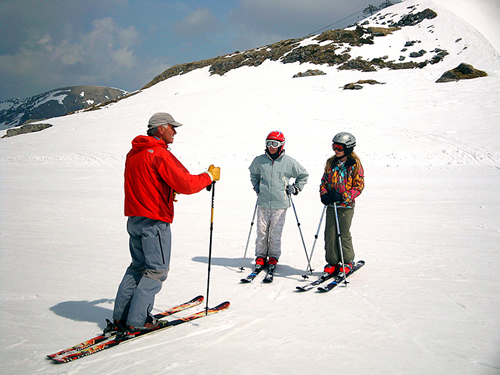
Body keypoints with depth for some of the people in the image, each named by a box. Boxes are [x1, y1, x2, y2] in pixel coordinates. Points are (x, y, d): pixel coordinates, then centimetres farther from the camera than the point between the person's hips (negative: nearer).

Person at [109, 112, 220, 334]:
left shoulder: (133, 153, 11)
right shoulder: (160, 154, -16)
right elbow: (186, 184, -21)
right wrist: (210, 176, -7)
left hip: (134, 219, 9)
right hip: (154, 221, -9)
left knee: (138, 265, 18)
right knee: (157, 270, 2)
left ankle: (120, 317, 19)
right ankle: (136, 321, 2)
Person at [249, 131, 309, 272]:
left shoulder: (289, 162, -1)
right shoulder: (259, 161, 5)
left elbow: (303, 175, 14)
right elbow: (253, 173, 28)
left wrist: (295, 188, 8)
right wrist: (256, 186, 17)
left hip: (280, 203, -2)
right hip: (263, 203, 2)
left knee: (276, 232, 1)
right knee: (261, 230, 3)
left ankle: (273, 257, 16)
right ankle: (260, 256, 16)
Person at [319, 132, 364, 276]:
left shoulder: (355, 165, -5)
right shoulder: (331, 163, 9)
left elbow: (359, 186, -7)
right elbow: (324, 181, 15)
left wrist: (343, 196, -19)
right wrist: (324, 194, -5)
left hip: (346, 206, -4)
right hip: (331, 205, 4)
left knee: (344, 234, -1)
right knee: (330, 234, 3)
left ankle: (347, 262, 17)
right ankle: (332, 262, 16)